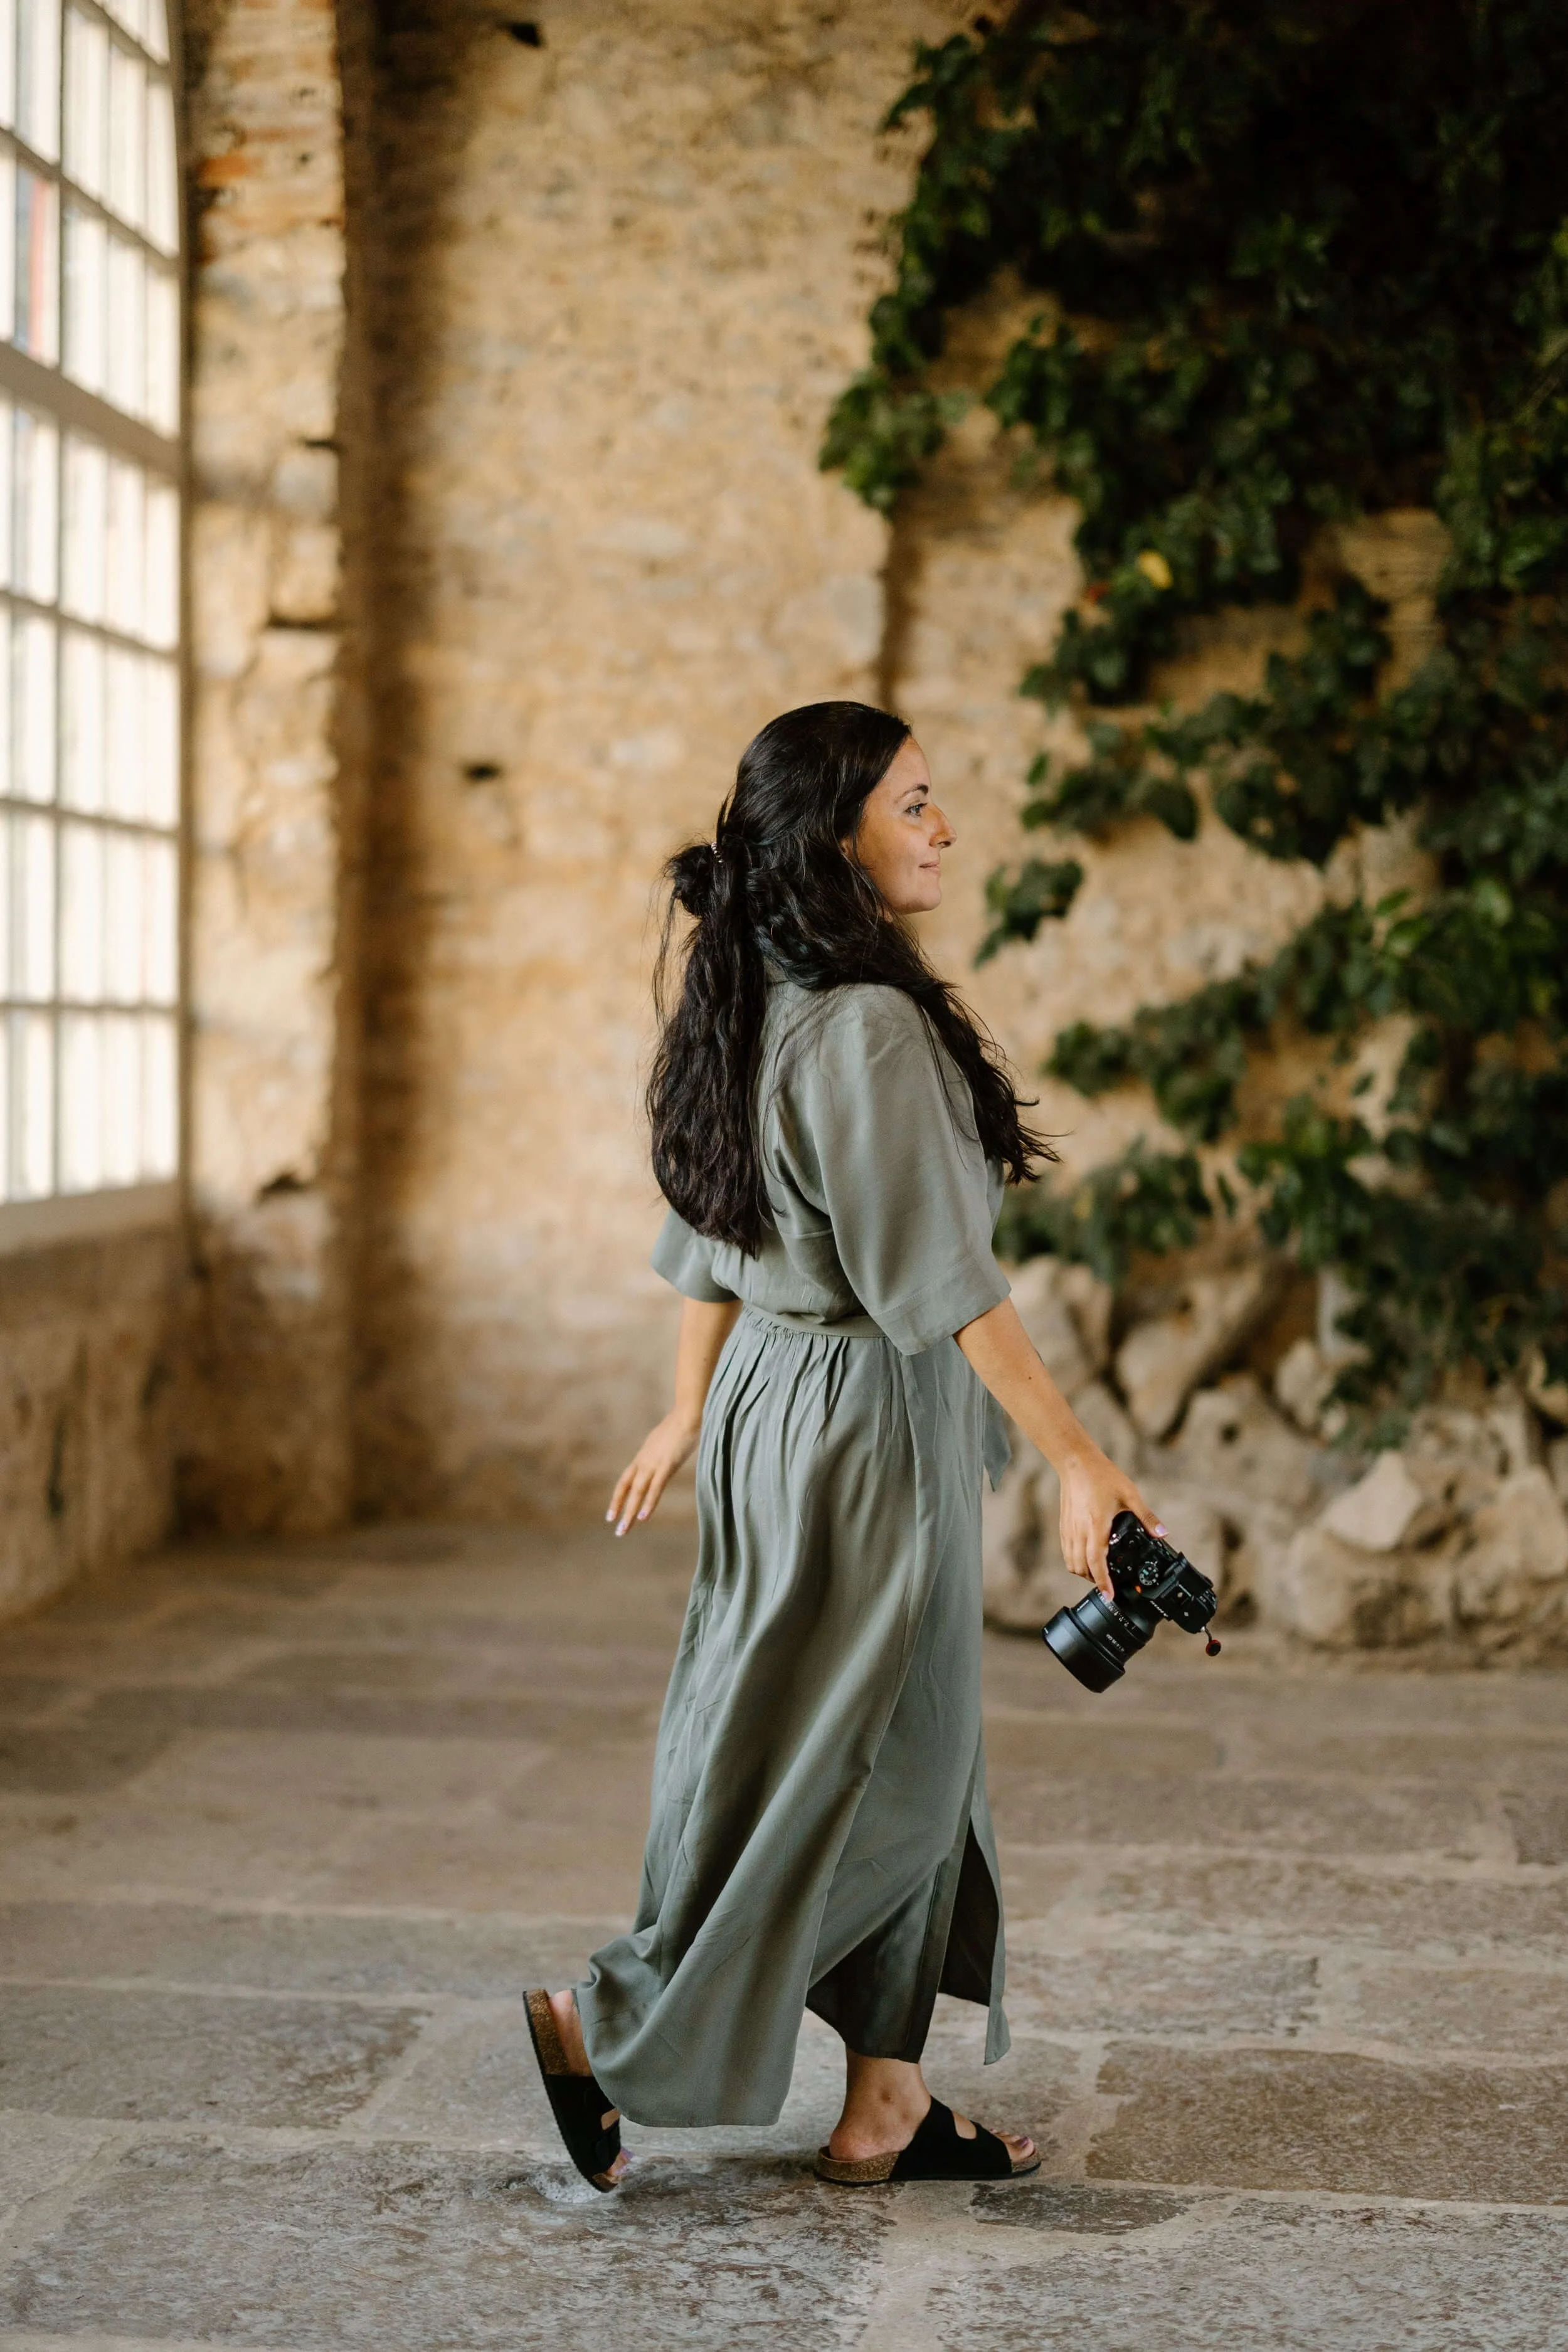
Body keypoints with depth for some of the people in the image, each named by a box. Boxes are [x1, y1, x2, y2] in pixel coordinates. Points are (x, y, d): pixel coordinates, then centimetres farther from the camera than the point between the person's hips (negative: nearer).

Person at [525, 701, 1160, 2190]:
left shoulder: (760, 1001, 7)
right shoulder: (870, 1026, -21)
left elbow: (715, 1236, 15)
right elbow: (942, 1277, -23)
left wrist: (690, 1415, 25)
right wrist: (1075, 1459, -19)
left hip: (785, 1395, 10)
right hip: (862, 1424, -10)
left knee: (911, 1765, 14)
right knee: (832, 1769, 3)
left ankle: (885, 2107, 21)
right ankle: (600, 2026, 14)